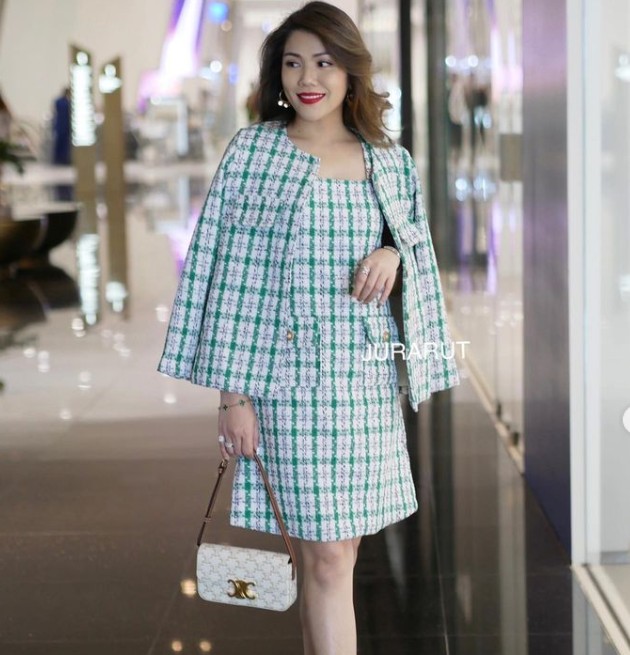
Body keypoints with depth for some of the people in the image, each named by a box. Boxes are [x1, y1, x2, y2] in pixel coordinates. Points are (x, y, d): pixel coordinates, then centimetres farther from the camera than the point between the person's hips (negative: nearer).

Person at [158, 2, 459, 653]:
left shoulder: (390, 161, 8)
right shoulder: (252, 151, -2)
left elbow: (420, 249, 19)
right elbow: (230, 276, -3)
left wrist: (394, 255, -6)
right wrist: (233, 394, -7)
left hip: (369, 379, 4)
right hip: (292, 379, -4)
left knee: (334, 549, 9)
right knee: (326, 555, -5)